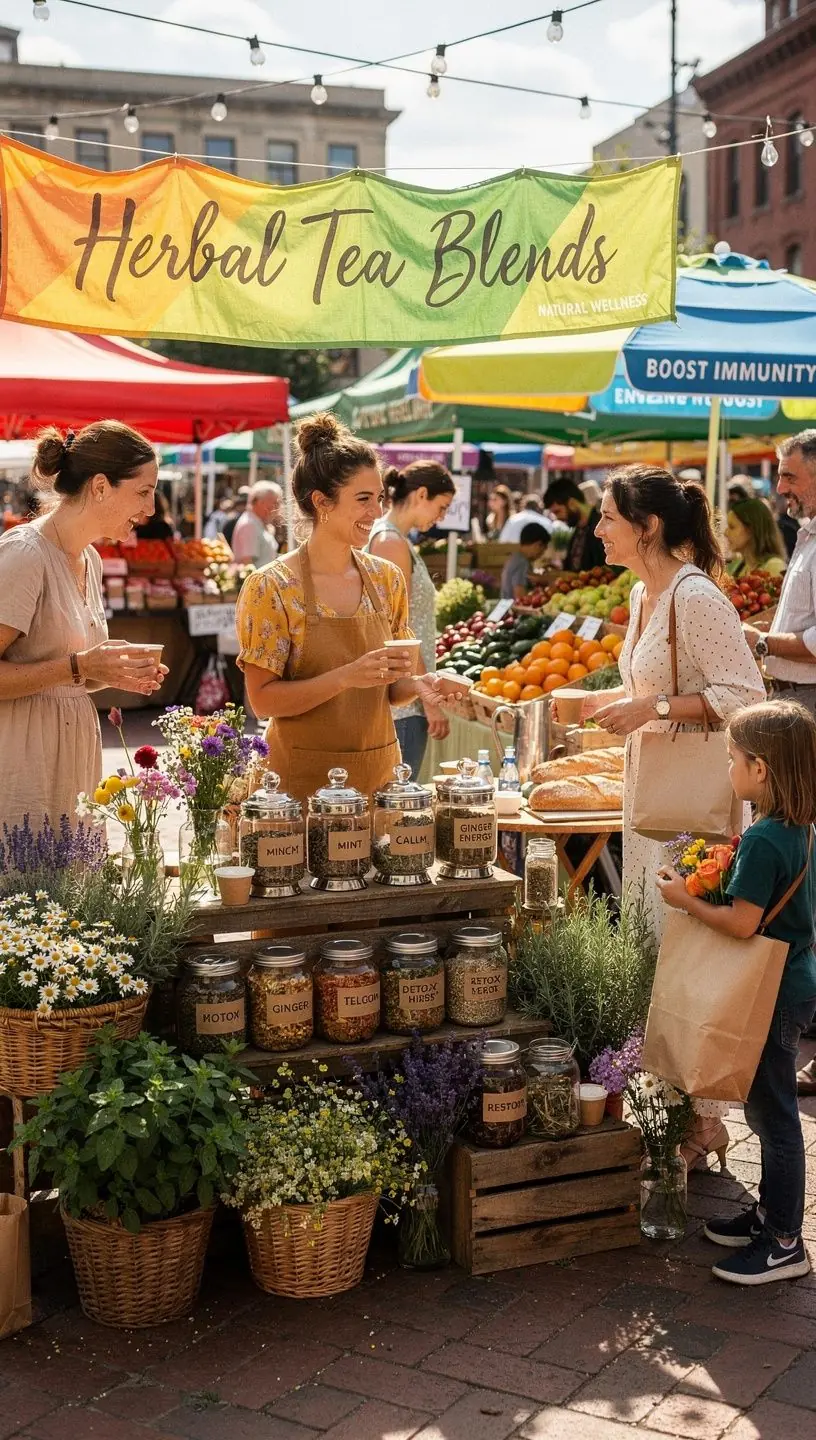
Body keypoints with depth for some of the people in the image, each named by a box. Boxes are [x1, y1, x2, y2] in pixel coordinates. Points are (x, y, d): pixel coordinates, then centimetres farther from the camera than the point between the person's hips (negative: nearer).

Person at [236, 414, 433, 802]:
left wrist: (418, 685, -9)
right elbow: (263, 700, -13)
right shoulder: (272, 588, -11)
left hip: (380, 771, 5)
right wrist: (347, 676, -24)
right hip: (305, 781, -5)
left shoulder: (387, 579, 5)